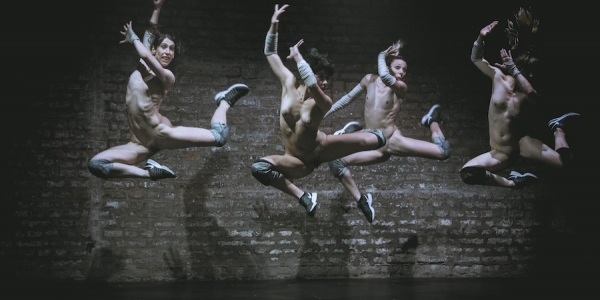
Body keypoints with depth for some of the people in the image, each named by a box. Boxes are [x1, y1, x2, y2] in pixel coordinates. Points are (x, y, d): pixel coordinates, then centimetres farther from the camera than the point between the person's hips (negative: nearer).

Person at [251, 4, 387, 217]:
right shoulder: (289, 83, -11)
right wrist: (274, 26, -18)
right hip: (300, 162, 2)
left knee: (375, 140, -14)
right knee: (259, 167, -31)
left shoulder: (323, 103, -23)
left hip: (322, 149, -2)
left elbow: (312, 86, -47)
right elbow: (270, 54, -5)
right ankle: (303, 197, -16)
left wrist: (297, 57, -40)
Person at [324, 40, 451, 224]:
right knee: (335, 163, -15)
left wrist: (382, 56, -12)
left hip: (393, 140, -3)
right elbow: (348, 98, 16)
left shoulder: (401, 87, -7)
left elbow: (385, 77, -29)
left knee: (443, 151, -15)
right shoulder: (370, 80, 5)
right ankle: (361, 200, 1)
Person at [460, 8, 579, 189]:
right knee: (467, 173, -23)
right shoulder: (498, 77, -1)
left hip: (521, 144, -2)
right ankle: (512, 183, -15)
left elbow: (533, 95, -35)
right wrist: (481, 37, -11)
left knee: (564, 161, -21)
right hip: (500, 154, 2)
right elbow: (476, 59, 8)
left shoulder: (528, 94, -9)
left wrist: (512, 69, -40)